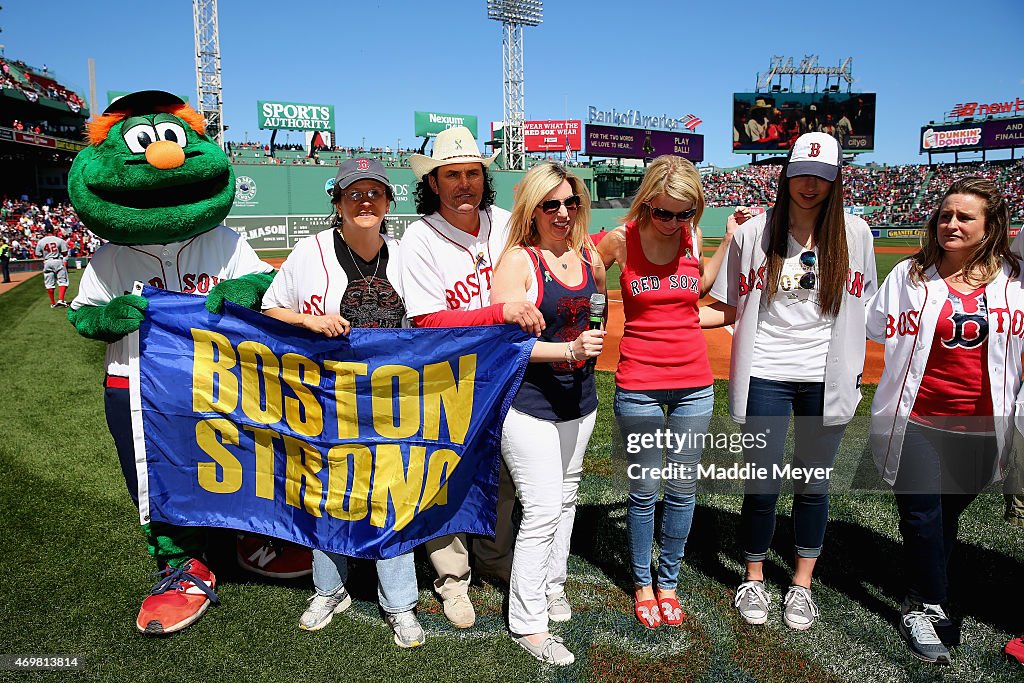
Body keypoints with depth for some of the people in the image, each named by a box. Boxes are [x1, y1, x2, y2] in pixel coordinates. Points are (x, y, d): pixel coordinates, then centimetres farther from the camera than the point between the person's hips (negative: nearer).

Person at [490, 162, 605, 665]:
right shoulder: (518, 260, -13)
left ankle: (552, 583, 41)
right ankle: (527, 622, 10)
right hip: (529, 404, -7)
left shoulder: (587, 256, 5)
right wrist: (568, 349, -29)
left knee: (565, 497, 19)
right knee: (543, 509, -6)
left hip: (579, 401, 7)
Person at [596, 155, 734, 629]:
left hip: (695, 385, 3)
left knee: (682, 490, 11)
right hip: (639, 386, -3)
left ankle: (668, 581, 30)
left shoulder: (693, 237, 0)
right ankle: (642, 582, 30)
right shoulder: (620, 240, -9)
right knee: (644, 492, 8)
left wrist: (730, 239, 13)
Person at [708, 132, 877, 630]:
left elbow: (863, 307, 11)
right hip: (765, 374, -1)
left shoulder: (855, 233, 4)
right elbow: (729, 308, 9)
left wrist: (855, 368, 9)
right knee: (763, 485, 2)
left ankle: (801, 585, 28)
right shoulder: (755, 231, 0)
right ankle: (753, 580, 25)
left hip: (826, 379, 2)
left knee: (813, 484, 9)